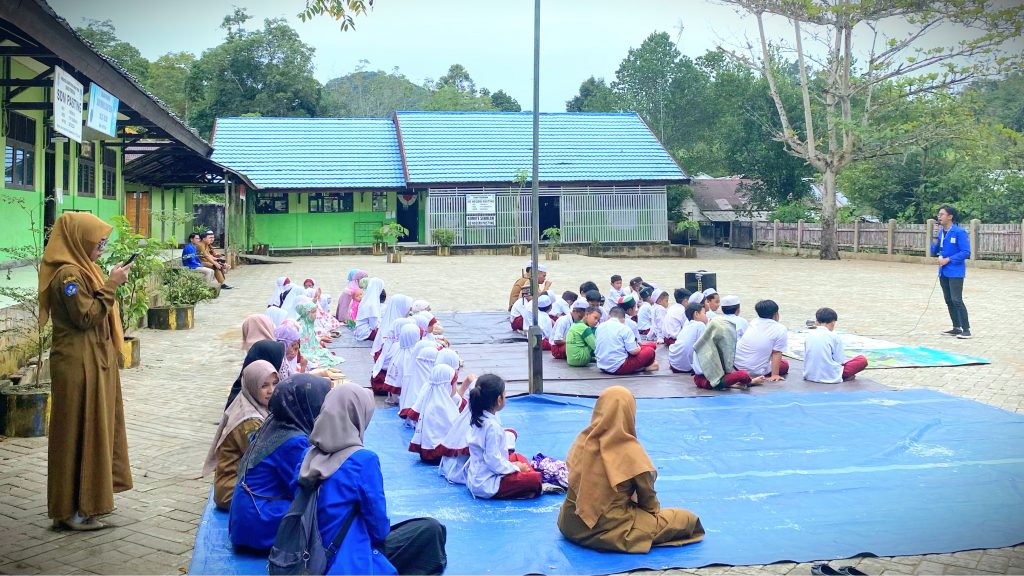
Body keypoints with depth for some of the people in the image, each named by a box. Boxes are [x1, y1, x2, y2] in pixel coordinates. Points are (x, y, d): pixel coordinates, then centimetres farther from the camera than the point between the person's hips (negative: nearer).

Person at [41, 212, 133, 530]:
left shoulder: (81, 269, 13)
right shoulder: (68, 274, -18)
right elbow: (86, 316, -21)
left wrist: (110, 284, 9)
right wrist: (110, 286, -19)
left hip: (93, 361, 10)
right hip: (78, 364, -10)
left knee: (95, 428, 15)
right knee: (78, 432, -4)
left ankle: (90, 498, 25)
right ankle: (71, 510, 3)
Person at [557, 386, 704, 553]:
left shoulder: (582, 440, -4)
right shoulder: (630, 450, -18)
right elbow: (647, 497, -6)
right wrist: (655, 510, 17)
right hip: (608, 530, -6)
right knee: (687, 519, 3)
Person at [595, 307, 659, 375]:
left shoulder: (600, 327, 8)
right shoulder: (624, 329, -10)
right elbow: (633, 351, -13)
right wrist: (639, 348, 12)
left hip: (602, 367, 7)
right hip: (619, 367, -7)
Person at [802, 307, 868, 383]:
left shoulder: (809, 335, 6)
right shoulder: (834, 336, -7)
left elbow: (806, 357, 10)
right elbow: (839, 360, -4)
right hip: (830, 376, -5)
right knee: (862, 360, 4)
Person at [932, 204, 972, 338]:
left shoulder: (959, 232, -12)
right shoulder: (940, 232, 8)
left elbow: (966, 252, -16)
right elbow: (934, 253, 8)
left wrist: (947, 259, -19)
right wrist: (936, 237, -5)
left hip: (955, 272, -7)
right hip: (943, 272, 7)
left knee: (956, 300, -11)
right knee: (949, 301, 11)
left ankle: (966, 329, -7)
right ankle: (957, 328, 20)